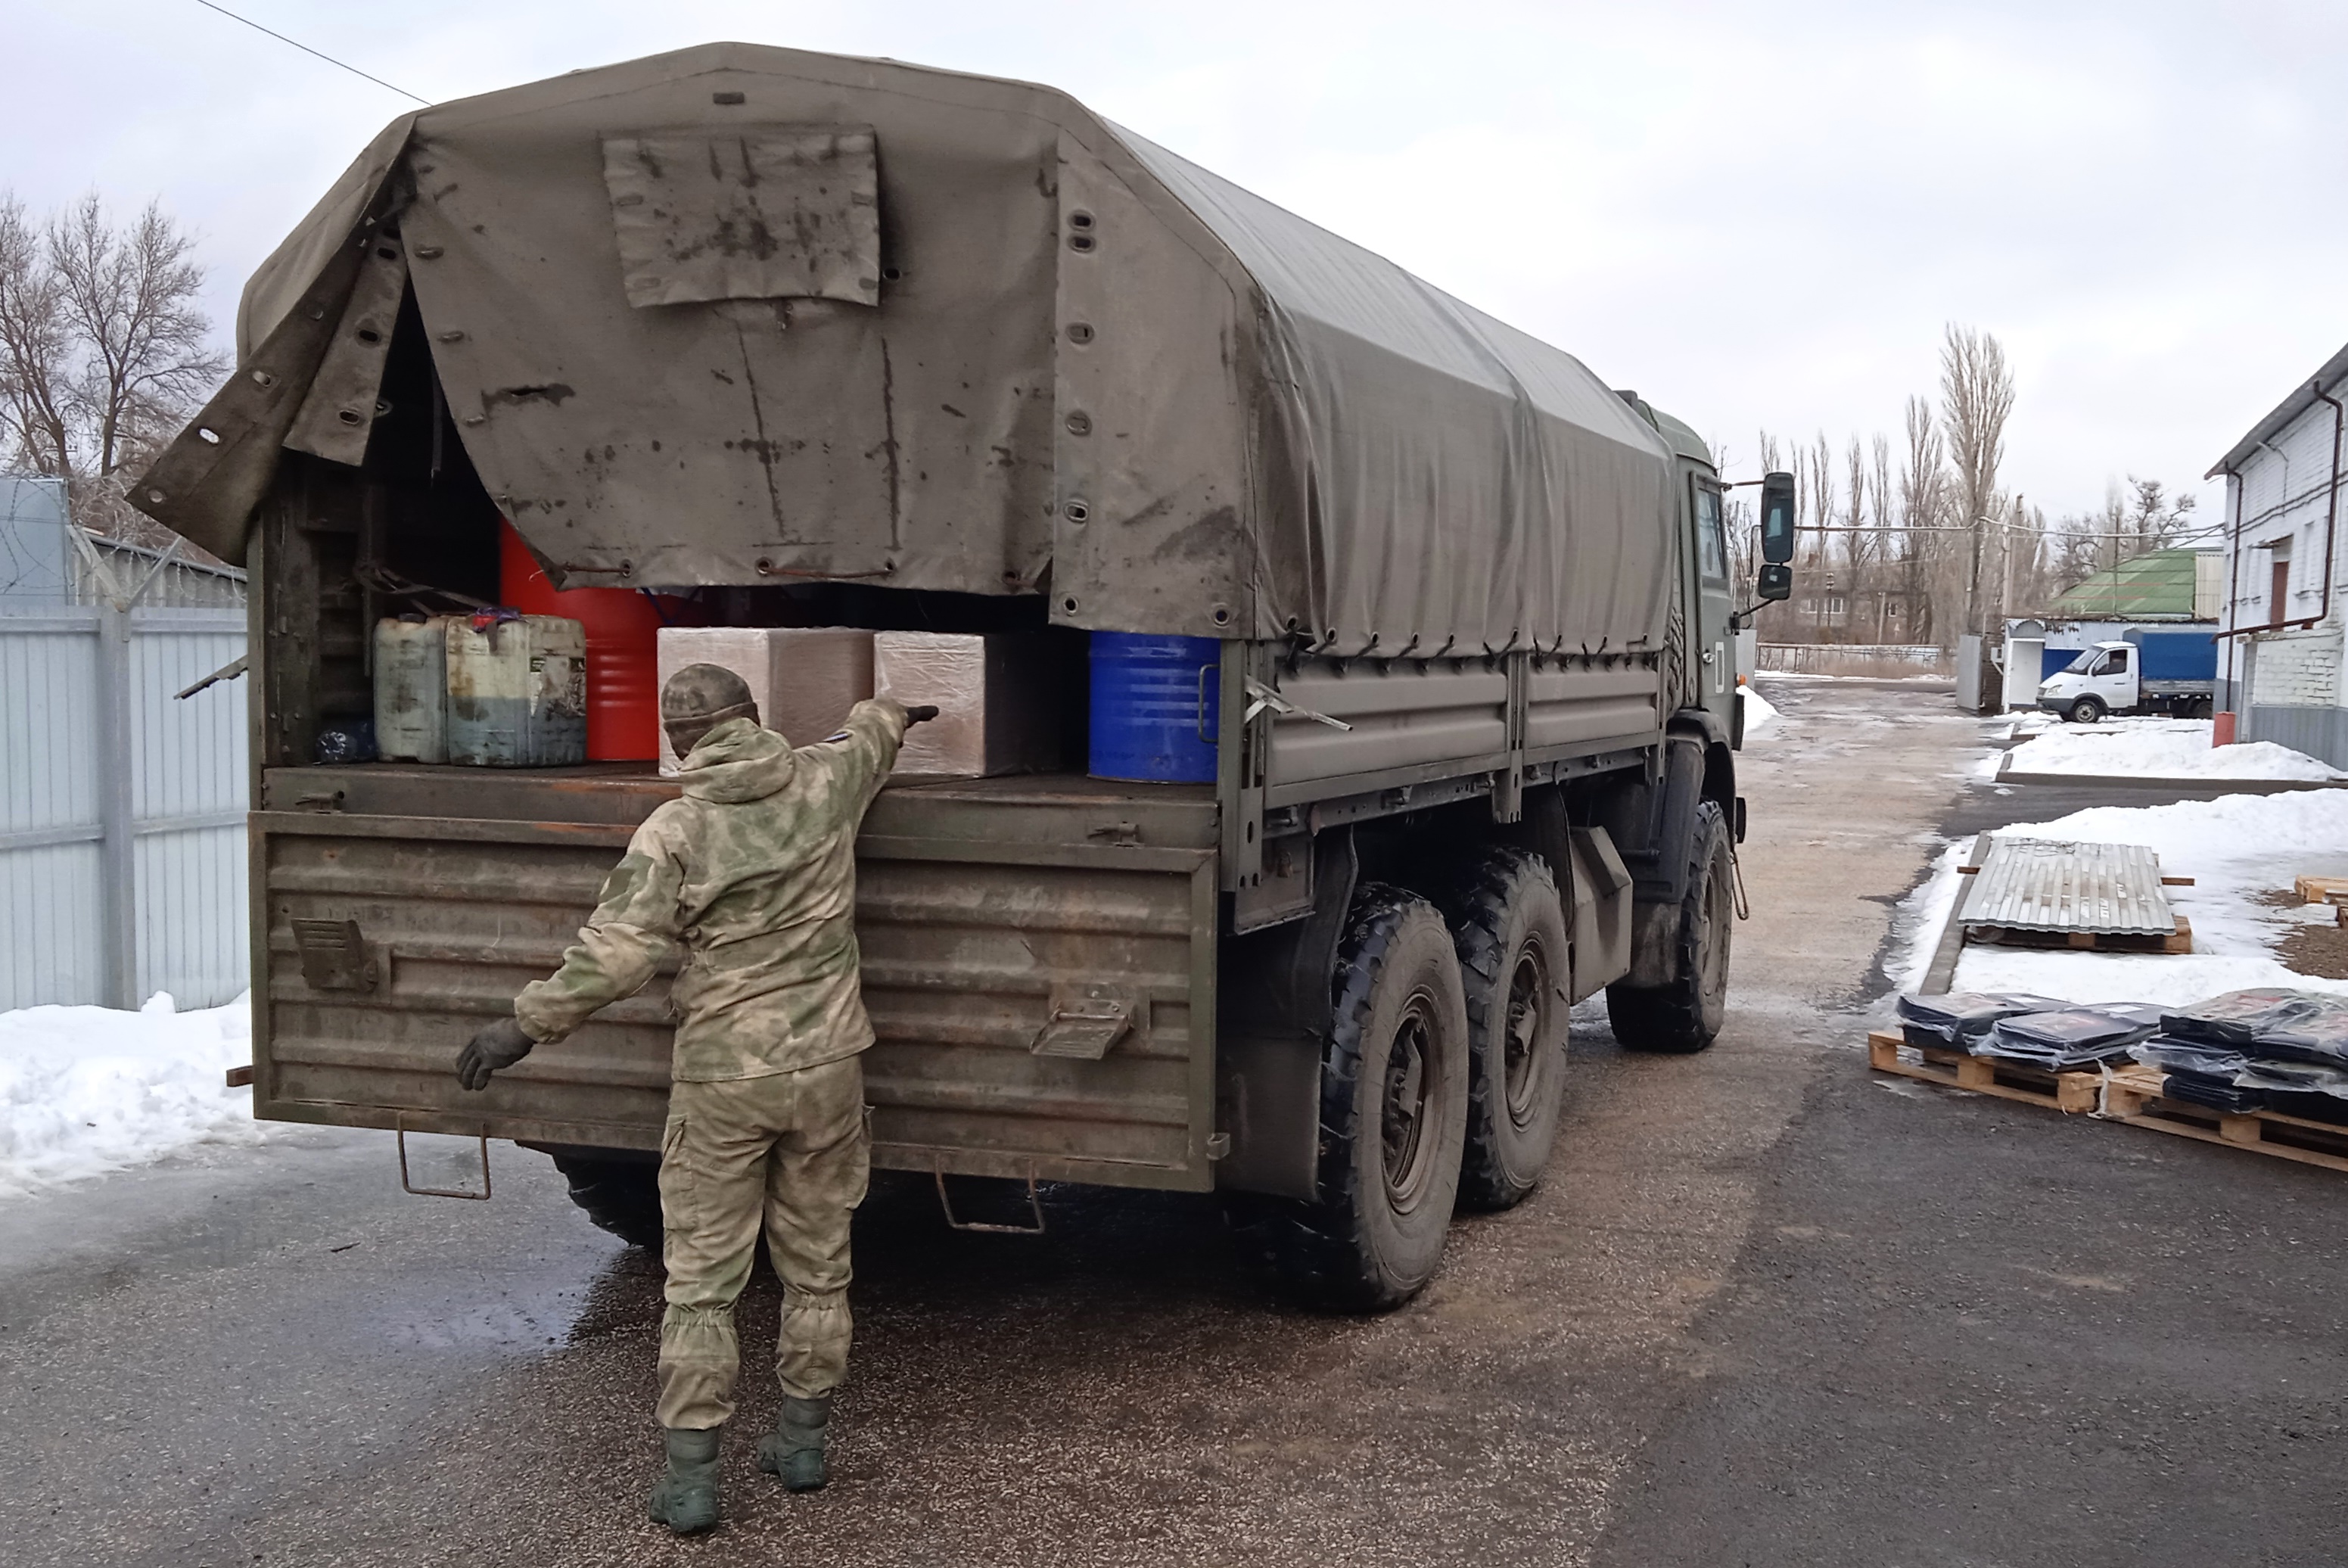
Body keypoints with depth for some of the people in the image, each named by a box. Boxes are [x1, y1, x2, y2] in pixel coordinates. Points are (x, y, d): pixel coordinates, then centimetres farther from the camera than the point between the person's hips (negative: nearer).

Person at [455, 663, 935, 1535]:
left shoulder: (674, 830, -11)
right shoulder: (823, 783, 0)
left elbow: (614, 954, -17)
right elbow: (869, 735, 24)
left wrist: (526, 1025, -7)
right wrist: (894, 714, 46)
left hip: (723, 1077, -3)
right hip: (825, 1066, 3)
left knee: (701, 1280, 5)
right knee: (816, 1264, 16)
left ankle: (690, 1476, 6)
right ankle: (802, 1442, 27)